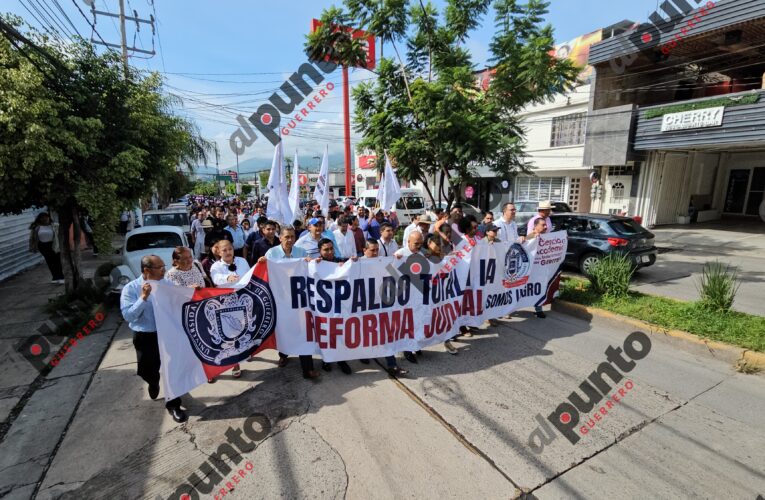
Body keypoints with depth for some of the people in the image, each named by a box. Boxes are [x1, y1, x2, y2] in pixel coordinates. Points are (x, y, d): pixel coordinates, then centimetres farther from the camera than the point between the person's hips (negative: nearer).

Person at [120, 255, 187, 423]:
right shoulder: (131, 289, -10)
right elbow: (128, 315, -18)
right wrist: (143, 298, -28)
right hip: (145, 337, -1)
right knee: (147, 371, 16)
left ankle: (173, 405, 23)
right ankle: (154, 383, 53)